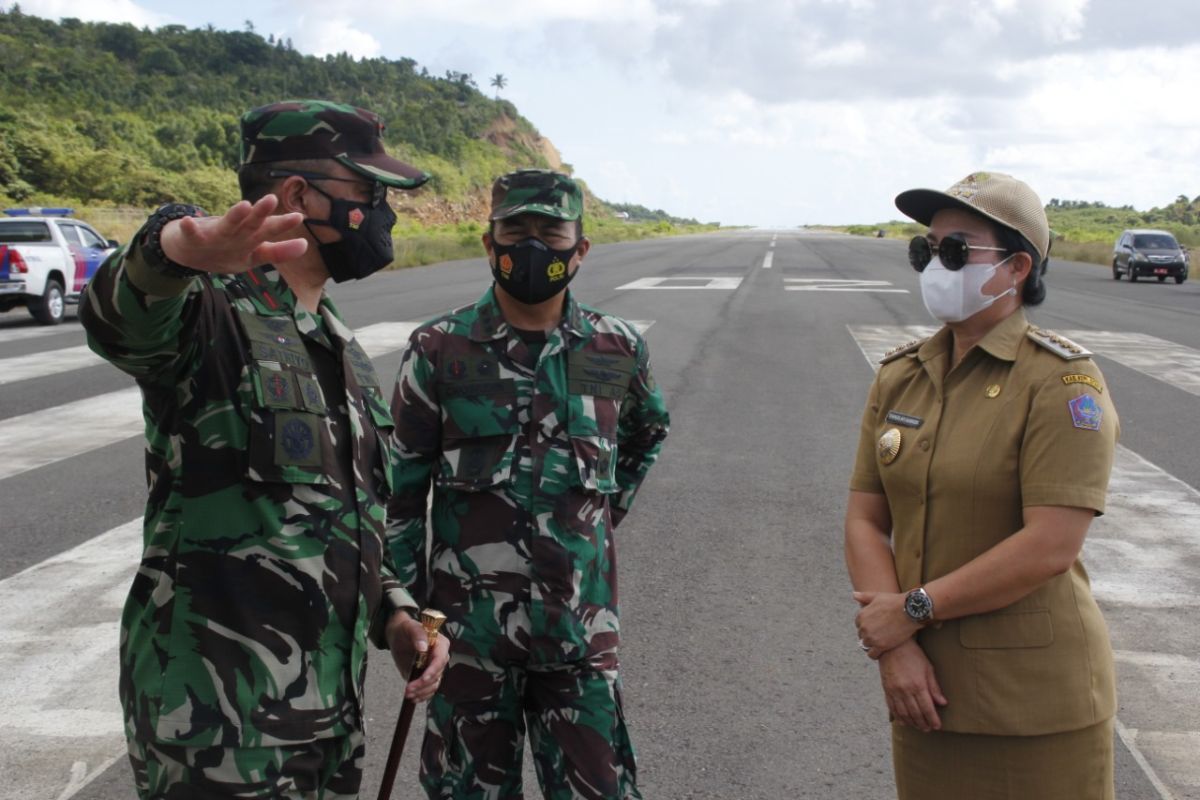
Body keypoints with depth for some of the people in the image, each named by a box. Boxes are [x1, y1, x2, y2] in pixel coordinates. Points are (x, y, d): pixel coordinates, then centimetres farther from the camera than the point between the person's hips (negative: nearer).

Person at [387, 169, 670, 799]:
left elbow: (647, 433, 24)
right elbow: (401, 487, 1)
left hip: (582, 623, 1)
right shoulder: (439, 350, -4)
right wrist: (408, 605, 0)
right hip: (470, 623, -1)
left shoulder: (617, 349, 2)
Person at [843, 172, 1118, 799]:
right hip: (927, 685, 5)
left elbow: (1050, 547, -21)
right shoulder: (899, 376, 5)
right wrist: (894, 647, -11)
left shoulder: (1064, 383, -13)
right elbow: (864, 520, 2)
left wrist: (912, 610, -15)